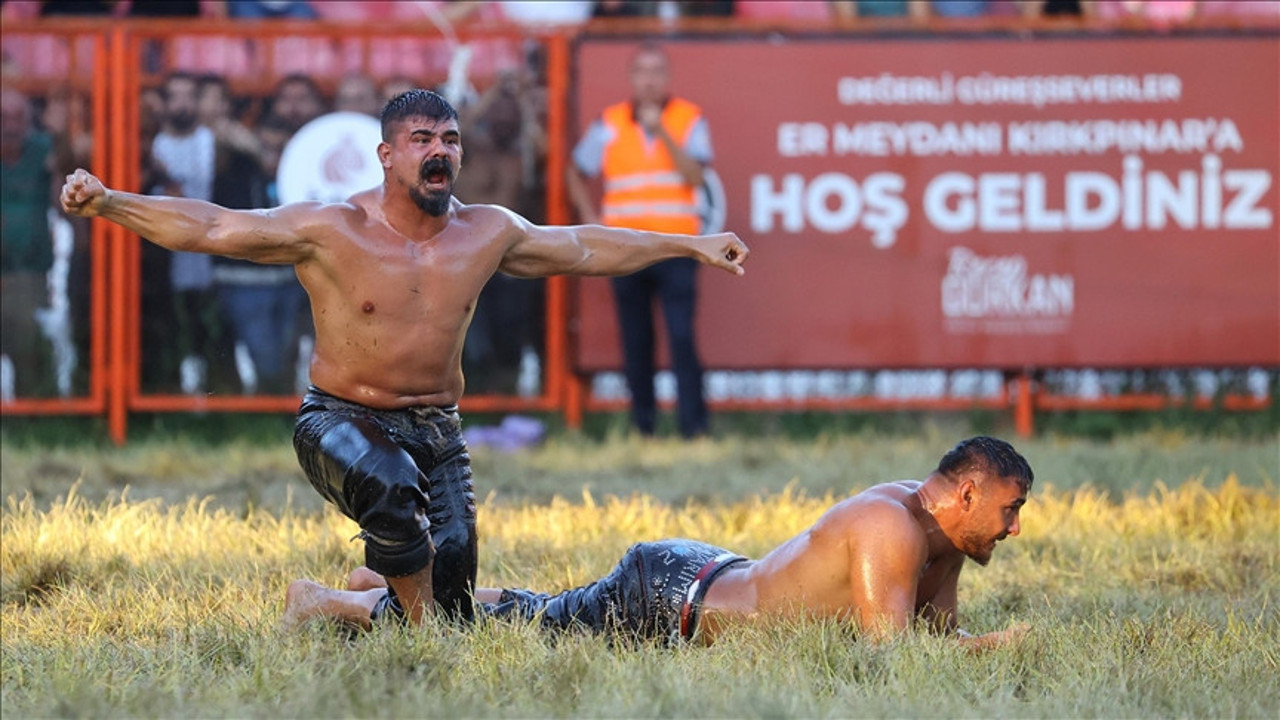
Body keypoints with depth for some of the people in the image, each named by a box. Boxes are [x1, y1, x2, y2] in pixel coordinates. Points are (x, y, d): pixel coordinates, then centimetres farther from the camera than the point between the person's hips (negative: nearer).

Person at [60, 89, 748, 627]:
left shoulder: (487, 232, 1)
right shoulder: (330, 231, -13)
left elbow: (583, 248, 16)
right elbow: (208, 227, -16)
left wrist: (689, 245, 20)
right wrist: (108, 203, -28)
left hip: (437, 430, 5)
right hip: (342, 420, -5)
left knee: (453, 572, -5)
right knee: (389, 481, -38)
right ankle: (419, 623, -19)